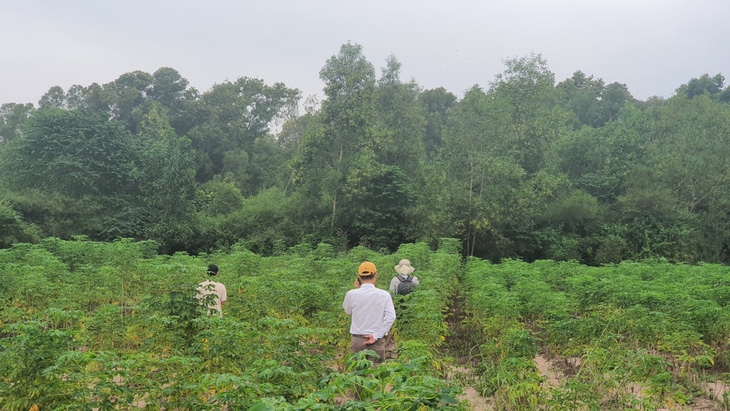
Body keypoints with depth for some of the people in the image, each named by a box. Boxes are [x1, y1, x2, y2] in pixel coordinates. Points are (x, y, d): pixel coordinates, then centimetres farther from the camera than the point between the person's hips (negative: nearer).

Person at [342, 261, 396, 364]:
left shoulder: (351, 294, -6)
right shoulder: (384, 295, -7)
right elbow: (390, 317, -13)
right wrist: (376, 336, -9)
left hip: (357, 340, 1)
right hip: (377, 342, -1)